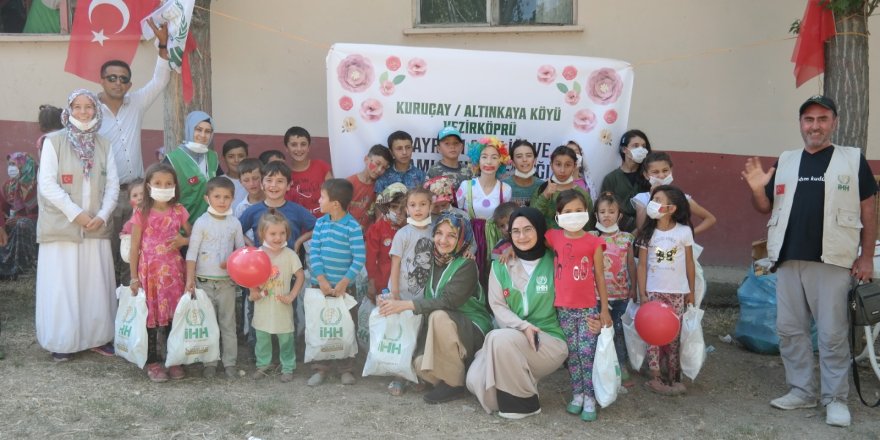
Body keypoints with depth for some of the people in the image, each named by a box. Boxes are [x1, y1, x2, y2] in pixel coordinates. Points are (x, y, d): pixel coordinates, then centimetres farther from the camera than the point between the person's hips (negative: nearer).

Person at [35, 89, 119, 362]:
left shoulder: (104, 145, 9)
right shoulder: (54, 141, -2)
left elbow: (112, 184, 6)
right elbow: (47, 183, -9)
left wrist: (103, 215, -8)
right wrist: (75, 213, -15)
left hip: (96, 227, 3)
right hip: (61, 227, -3)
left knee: (97, 285, 6)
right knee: (61, 285, 0)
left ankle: (98, 337, 16)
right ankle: (62, 342, 10)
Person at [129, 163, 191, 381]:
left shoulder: (178, 211, 2)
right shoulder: (141, 213, -4)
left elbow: (193, 236, 14)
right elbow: (134, 248, -2)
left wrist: (183, 241, -9)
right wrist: (134, 277, -4)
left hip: (173, 271, 2)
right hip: (149, 271, -2)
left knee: (173, 315, 6)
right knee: (150, 316, 3)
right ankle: (153, 362, 15)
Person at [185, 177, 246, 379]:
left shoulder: (234, 222, 3)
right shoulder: (201, 222, -5)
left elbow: (241, 249, 9)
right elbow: (192, 252, -6)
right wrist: (190, 279, -13)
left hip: (227, 281, 2)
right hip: (204, 281, -2)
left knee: (228, 323, 8)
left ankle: (230, 362, 16)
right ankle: (209, 363, 15)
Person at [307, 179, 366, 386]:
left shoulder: (353, 227, -12)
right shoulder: (320, 223, 1)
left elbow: (360, 258, -15)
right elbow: (314, 253, -3)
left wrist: (344, 283, -18)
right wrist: (321, 280, -13)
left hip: (344, 286, -4)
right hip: (320, 284, 4)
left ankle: (346, 369, 20)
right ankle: (320, 368, 21)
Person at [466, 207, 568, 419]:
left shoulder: (554, 262, -1)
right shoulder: (501, 264, 6)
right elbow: (497, 306, -1)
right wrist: (523, 326, -17)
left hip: (549, 340, -3)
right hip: (512, 336, 3)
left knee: (501, 338, -32)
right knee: (476, 381, -22)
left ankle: (524, 402, -12)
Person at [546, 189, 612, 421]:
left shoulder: (594, 243, -5)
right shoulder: (553, 237, -1)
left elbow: (599, 277, 0)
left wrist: (604, 309, 2)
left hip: (588, 308, -2)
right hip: (564, 308, 2)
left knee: (587, 353, -2)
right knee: (572, 354, 10)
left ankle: (589, 398, 8)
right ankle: (577, 394, 22)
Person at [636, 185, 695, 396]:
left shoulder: (684, 231, -2)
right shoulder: (648, 233, 0)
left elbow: (689, 263, 4)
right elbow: (642, 265, 0)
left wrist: (691, 291, 7)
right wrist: (642, 293, -5)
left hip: (677, 292, 0)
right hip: (654, 291, 0)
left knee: (674, 335, 5)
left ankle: (673, 377, 13)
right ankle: (655, 377, 4)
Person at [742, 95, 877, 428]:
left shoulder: (853, 160, 2)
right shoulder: (785, 162, 11)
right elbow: (766, 208, 15)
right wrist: (757, 189, -7)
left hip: (832, 261, -4)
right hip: (789, 260, 4)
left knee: (832, 333, -1)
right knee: (789, 329, 8)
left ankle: (836, 398, 10)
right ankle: (802, 391, 20)